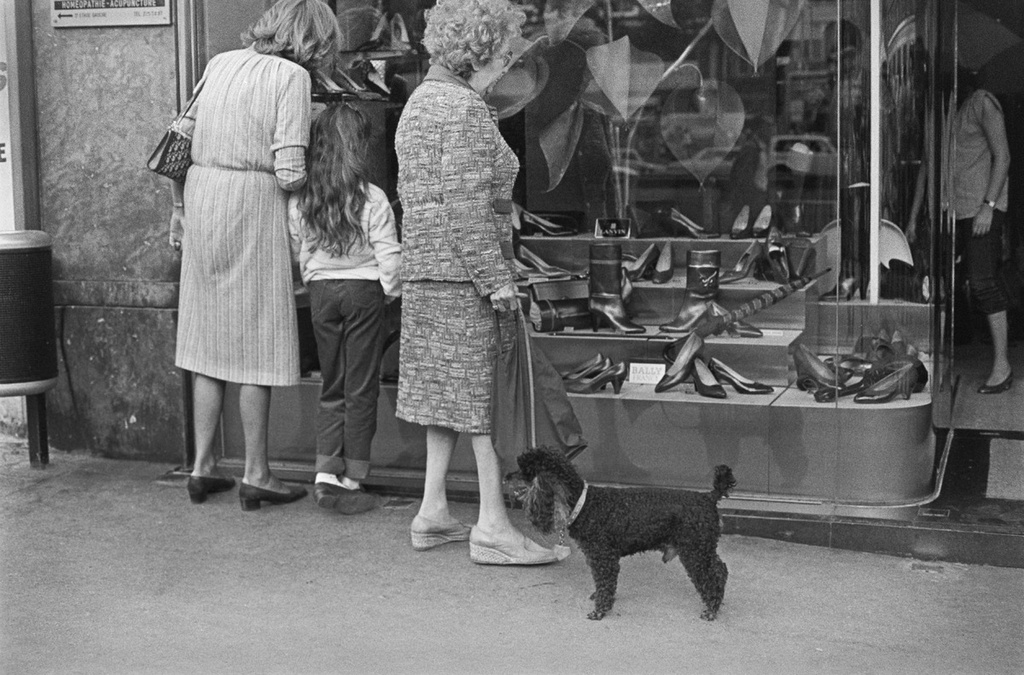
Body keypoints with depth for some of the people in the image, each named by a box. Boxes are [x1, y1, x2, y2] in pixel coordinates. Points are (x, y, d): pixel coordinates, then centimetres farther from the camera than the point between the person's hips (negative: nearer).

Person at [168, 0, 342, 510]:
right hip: (254, 204, -6)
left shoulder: (220, 63, 11)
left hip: (202, 197, 6)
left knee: (209, 338, 14)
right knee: (257, 345, 3)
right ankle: (256, 476, 9)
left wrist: (179, 210, 22)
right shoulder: (291, 76, -8)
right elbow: (289, 174, -15)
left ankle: (203, 467, 19)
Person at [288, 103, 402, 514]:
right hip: (363, 291, -4)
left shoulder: (298, 200, -2)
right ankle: (351, 480, 6)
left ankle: (326, 473, 6)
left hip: (320, 292, 4)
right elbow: (388, 256, -10)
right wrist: (392, 291, 6)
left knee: (332, 387, 14)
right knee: (361, 389, 4)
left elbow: (295, 250, 7)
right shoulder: (372, 199, -12)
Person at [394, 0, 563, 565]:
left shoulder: (418, 102, 16)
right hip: (463, 273, -9)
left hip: (422, 270, 9)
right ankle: (491, 525, -1)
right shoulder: (465, 108, -14)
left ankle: (433, 511, 17)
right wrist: (497, 278, -17)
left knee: (445, 388, 13)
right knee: (482, 391, -5)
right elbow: (467, 205, -20)